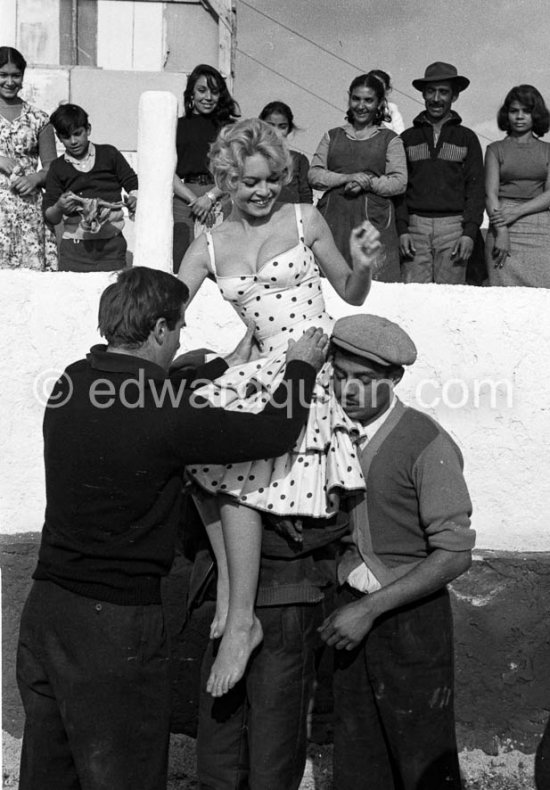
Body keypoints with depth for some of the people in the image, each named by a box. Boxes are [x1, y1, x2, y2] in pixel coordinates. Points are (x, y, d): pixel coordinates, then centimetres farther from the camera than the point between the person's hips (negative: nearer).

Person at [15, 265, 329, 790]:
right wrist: (301, 366, 5)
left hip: (44, 607, 8)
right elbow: (273, 433, -12)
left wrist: (223, 369, 30)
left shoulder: (72, 385, 2)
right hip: (113, 624, -7)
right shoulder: (161, 416, -20)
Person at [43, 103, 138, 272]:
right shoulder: (58, 168, 11)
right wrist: (59, 208, -13)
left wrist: (134, 200, -13)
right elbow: (50, 217, 9)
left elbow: (133, 185, 9)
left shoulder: (109, 154, 9)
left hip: (112, 245, -1)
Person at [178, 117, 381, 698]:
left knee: (234, 455, -24)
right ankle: (229, 586, -12)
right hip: (266, 365, 4)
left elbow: (351, 296, 14)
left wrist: (363, 267, -7)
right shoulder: (209, 248, 12)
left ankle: (240, 617, -22)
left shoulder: (304, 220, 6)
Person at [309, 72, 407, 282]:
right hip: (333, 221, 2)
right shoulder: (333, 136, 18)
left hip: (373, 221, -2)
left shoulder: (389, 139, 10)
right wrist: (347, 178, -8)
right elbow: (314, 175, 7)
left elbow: (399, 182, 1)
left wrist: (367, 184, -14)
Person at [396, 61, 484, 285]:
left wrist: (470, 233, -5)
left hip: (453, 226, -1)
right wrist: (402, 230, -3)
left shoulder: (467, 138, 12)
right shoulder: (407, 138, 14)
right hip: (416, 226, 1)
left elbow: (475, 188, 7)